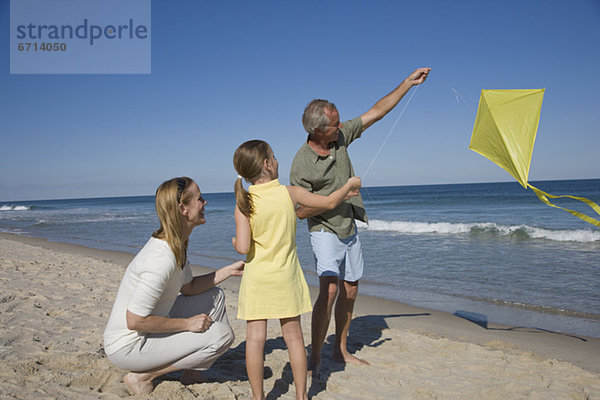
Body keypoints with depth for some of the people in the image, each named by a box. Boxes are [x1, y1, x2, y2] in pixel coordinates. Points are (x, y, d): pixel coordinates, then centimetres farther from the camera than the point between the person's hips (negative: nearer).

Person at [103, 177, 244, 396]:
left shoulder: (177, 244, 0)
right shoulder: (162, 258, -30)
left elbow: (189, 288, 12)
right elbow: (134, 321, -28)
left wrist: (229, 270, 4)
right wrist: (187, 323, -19)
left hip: (149, 328, 9)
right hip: (127, 347, -9)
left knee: (214, 296, 11)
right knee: (222, 335, -16)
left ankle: (191, 371, 16)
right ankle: (142, 376, -5)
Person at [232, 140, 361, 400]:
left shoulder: (244, 203, -10)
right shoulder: (290, 193, -7)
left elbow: (243, 248, -16)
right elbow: (329, 203, 4)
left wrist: (235, 241, 7)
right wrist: (349, 185, 21)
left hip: (256, 279, -1)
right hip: (285, 276, 1)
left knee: (255, 338, 7)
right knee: (293, 336, 12)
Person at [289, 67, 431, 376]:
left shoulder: (341, 135, -4)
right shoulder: (302, 163, -19)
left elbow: (376, 112, 3)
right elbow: (301, 211, -15)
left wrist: (408, 83, 3)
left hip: (349, 230, 7)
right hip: (325, 231, -7)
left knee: (350, 291, 12)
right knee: (329, 290, -20)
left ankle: (340, 350, 27)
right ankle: (314, 357, -5)